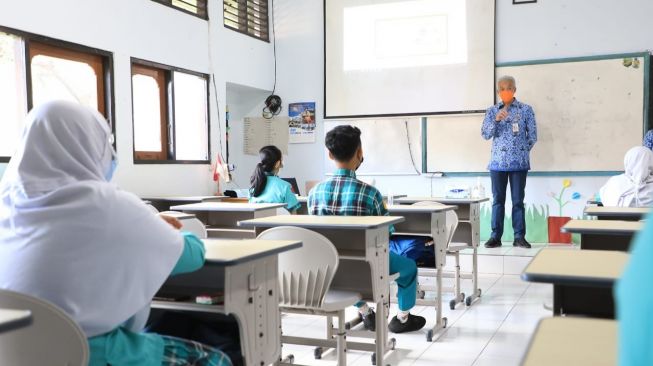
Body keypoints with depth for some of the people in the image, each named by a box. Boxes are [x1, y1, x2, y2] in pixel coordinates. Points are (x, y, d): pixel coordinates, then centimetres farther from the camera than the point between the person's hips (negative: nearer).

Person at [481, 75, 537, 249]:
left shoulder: (526, 109, 2)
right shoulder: (492, 111, 7)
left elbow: (533, 136, 3)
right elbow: (485, 134, -2)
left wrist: (521, 151, 1)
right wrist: (496, 120, -15)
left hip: (519, 162, -1)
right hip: (498, 162, 2)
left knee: (518, 200, 2)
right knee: (498, 200, 5)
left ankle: (519, 236, 8)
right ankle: (496, 236, 9)